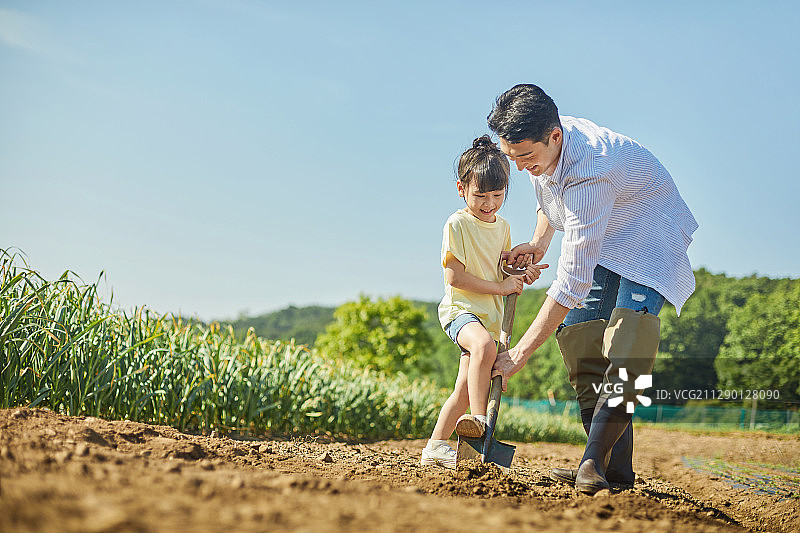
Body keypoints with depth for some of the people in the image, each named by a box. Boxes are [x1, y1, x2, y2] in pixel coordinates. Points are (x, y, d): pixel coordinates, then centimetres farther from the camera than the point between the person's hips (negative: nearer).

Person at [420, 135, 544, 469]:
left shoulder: (502, 227, 12)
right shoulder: (457, 224, -9)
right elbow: (455, 276, -15)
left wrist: (522, 276, 4)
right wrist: (499, 286, -16)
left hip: (490, 316, 7)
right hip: (459, 308, -7)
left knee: (464, 389, 6)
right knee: (484, 345, -38)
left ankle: (435, 447, 17)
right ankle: (479, 420, -39)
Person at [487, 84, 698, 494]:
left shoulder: (589, 173, -39)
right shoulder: (539, 144, -13)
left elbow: (573, 279, -40)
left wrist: (520, 352, -37)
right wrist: (538, 244, 5)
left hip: (649, 236, -8)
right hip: (602, 239, 8)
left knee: (629, 342, -30)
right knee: (579, 336, -7)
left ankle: (594, 463, -31)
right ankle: (616, 468, -8)